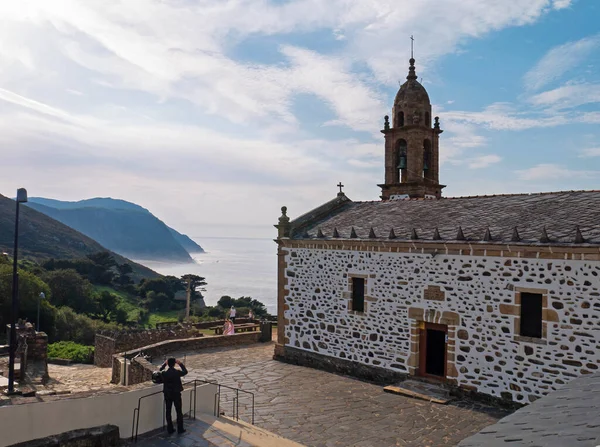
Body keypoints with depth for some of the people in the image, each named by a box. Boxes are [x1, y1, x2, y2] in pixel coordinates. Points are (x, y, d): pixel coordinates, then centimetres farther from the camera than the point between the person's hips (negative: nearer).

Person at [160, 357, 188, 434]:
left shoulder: (164, 373, -12)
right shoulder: (177, 372, -16)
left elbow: (160, 371, 13)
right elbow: (185, 371, 5)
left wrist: (164, 364, 13)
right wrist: (180, 364, 8)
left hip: (167, 395, 2)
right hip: (176, 394, -2)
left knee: (168, 412, 12)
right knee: (179, 412, 10)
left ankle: (170, 429, 17)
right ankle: (180, 429, 15)